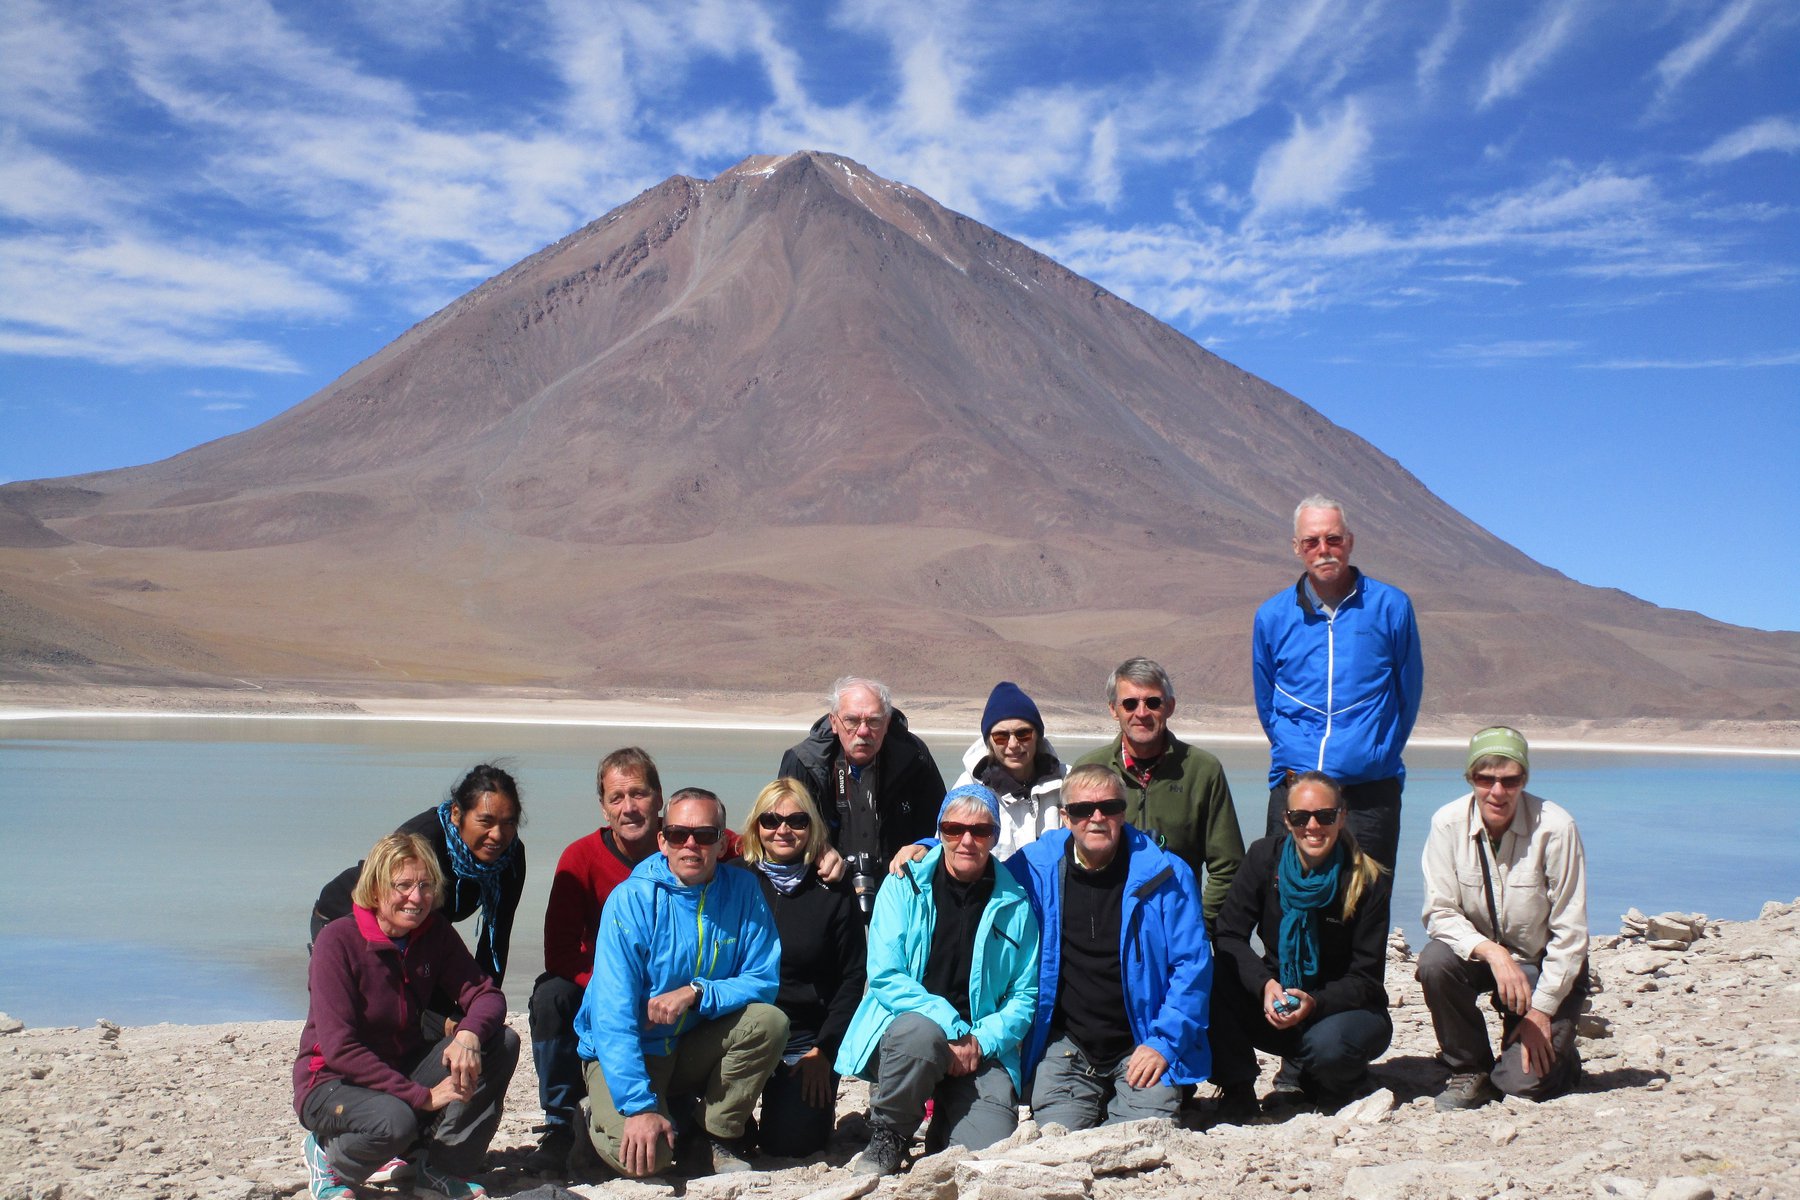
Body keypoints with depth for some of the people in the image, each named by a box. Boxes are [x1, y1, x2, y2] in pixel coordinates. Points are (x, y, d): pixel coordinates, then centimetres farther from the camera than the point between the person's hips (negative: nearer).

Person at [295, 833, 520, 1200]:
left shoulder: (435, 933, -3)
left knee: (502, 1042, -15)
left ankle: (439, 1168, -7)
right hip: (332, 1083, -6)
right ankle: (329, 1159, -3)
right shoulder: (337, 940, -19)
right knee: (395, 1121, -38)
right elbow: (339, 1048, -24)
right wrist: (422, 1097, -28)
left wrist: (468, 1034, -32)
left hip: (406, 1069, 6)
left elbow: (486, 995, -7)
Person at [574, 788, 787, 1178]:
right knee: (642, 1156, -27)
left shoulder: (741, 890, -7)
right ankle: (602, 1114, 9)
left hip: (694, 1046, 4)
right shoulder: (632, 899, -18)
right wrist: (640, 1106, -30)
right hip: (625, 1053, -4)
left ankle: (717, 1138, -4)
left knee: (769, 1021, -22)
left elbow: (764, 981, -7)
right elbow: (613, 1016, -22)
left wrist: (697, 993, -25)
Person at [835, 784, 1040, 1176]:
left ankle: (942, 1135, 16)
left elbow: (1025, 995, 7)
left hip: (981, 1050, 2)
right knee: (920, 1031, -38)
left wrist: (982, 1041, -11)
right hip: (906, 1024, -1)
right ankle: (886, 1139, -10)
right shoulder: (904, 886, 0)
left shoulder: (1015, 905, 5)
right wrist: (951, 1026, -19)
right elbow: (884, 976, -9)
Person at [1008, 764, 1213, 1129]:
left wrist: (1164, 1043, -10)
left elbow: (1192, 965, -3)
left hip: (1141, 1047, -1)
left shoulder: (1165, 874, -3)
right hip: (1065, 1044, 1)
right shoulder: (1035, 868, 1)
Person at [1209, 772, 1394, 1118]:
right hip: (1275, 1002, 2)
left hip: (1344, 1009, -2)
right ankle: (1237, 1089, -13)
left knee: (1328, 1045, -36)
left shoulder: (1370, 881, -14)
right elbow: (1228, 935, -12)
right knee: (1213, 976, -27)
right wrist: (1264, 984, -30)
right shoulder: (1265, 857, -7)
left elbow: (1366, 980, -12)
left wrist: (1316, 1002, -31)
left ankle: (1337, 1088, 2)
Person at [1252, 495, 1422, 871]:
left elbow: (1408, 695, 10)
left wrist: (1376, 754, 12)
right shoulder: (1272, 616, 7)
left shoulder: (1391, 607, 2)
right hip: (1293, 787, 1)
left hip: (1370, 791, -1)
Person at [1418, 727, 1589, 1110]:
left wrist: (1541, 1011, -15)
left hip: (1542, 962, -2)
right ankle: (1470, 1070, -6)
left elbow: (1570, 933, -14)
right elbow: (1439, 913, -13)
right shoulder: (1448, 823, -15)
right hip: (1477, 951, 3)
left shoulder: (1556, 828, -20)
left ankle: (1558, 1052, 21)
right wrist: (1492, 952, -31)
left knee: (1523, 1082, -17)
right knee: (1434, 961, -31)